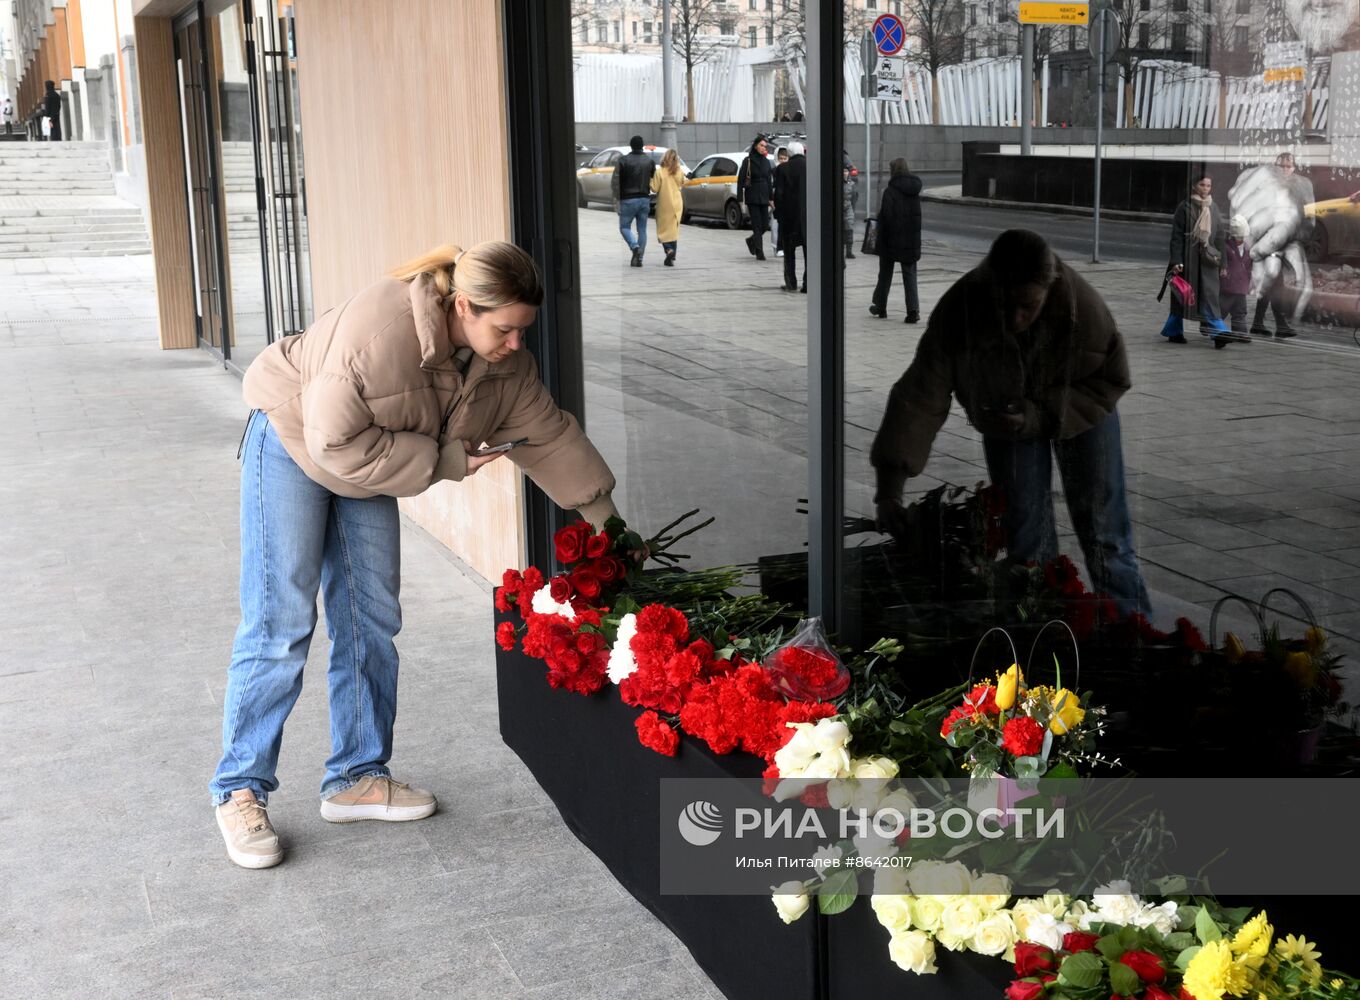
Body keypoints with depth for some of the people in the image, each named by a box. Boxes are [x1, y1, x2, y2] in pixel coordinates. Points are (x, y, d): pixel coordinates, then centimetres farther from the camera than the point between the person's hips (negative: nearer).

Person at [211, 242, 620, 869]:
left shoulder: (505, 364, -13)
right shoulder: (381, 328, -37)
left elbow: (550, 436, -2)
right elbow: (336, 441, -34)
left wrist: (604, 516, -1)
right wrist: (437, 461, -28)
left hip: (370, 469, 7)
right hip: (294, 444, -7)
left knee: (372, 623, 6)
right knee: (280, 627, -9)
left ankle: (358, 778, 17)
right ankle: (239, 791, 2)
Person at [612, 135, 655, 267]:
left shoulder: (623, 160, -6)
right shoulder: (649, 161, 4)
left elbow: (615, 181, -11)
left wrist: (616, 199, -7)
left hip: (628, 199, -3)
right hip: (645, 199, 3)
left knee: (624, 227, 7)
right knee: (642, 230, 8)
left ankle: (635, 246, -18)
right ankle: (638, 258, 5)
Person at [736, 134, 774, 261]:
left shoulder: (766, 162, 11)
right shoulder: (748, 161, -4)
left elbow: (769, 181, 15)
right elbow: (740, 180, -5)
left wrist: (771, 198, 8)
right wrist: (740, 199, -12)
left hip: (764, 197, 5)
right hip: (752, 197, -5)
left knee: (765, 224, 4)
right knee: (757, 225, -7)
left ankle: (751, 240, 30)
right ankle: (759, 252, -4)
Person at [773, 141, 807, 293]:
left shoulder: (782, 169, -7)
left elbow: (778, 194, -7)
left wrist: (777, 212, 3)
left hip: (789, 215, -1)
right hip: (810, 216, 1)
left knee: (789, 251, 12)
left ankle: (791, 283, 10)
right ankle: (808, 283, 2)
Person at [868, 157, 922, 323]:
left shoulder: (890, 191, -14)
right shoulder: (914, 191, 5)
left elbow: (885, 218, -16)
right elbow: (917, 216, 11)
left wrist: (880, 240, -11)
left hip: (892, 240, -4)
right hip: (911, 240, 4)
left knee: (885, 274, 12)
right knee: (910, 274, 5)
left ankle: (880, 307, 24)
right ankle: (913, 310, -6)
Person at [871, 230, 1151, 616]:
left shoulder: (1082, 305, -35)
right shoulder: (959, 312, -35)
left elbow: (1111, 380, -18)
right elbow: (919, 399, -33)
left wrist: (1042, 416, -32)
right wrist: (889, 491, -39)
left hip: (1079, 411, -1)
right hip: (1006, 417, 1)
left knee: (1103, 529, 2)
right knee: (1025, 538, 2)